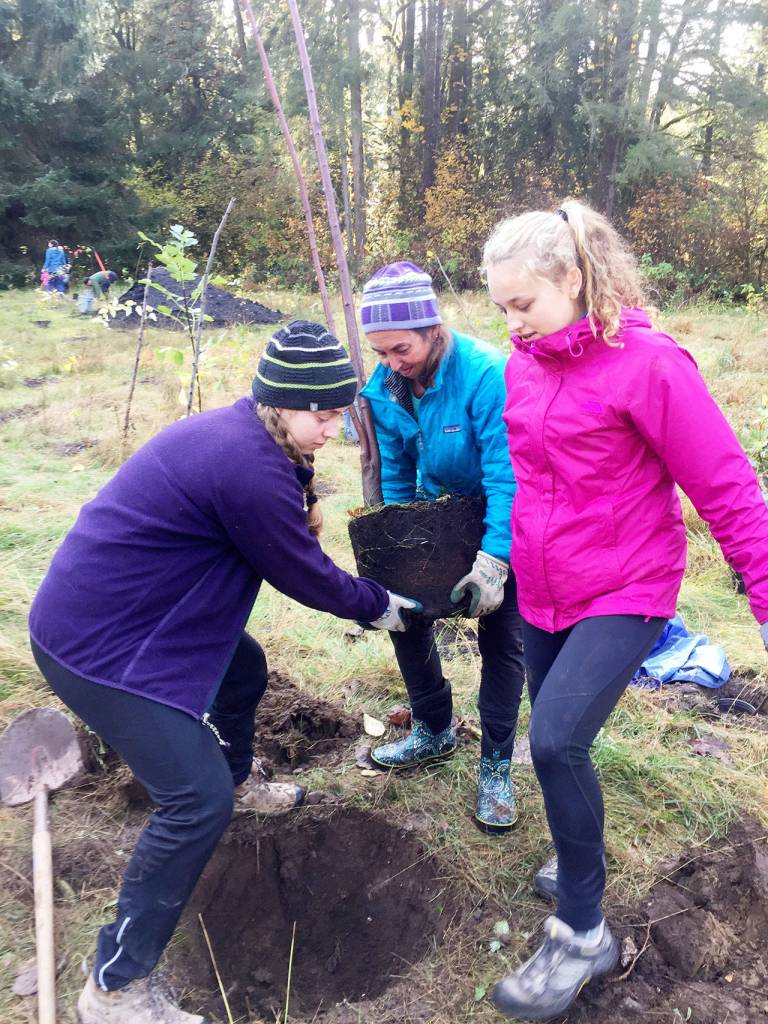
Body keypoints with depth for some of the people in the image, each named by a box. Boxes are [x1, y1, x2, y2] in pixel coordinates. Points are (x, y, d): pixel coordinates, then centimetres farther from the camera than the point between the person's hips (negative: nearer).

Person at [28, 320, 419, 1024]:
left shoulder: (239, 436, 3)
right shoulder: (250, 470, -27)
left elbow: (291, 547, 16)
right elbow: (304, 575, -14)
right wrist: (378, 606, 2)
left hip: (132, 607, 10)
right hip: (96, 644, -10)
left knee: (245, 669, 27)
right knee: (196, 803, -10)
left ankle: (235, 782, 54)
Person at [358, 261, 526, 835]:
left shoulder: (486, 374, -32)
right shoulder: (385, 387, -13)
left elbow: (508, 476, -33)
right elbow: (394, 476, -2)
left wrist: (492, 562, -37)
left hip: (504, 515, -6)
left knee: (501, 636, -5)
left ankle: (496, 766, 13)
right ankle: (435, 732, 29)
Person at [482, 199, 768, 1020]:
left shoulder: (646, 361, -18)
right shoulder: (523, 360, 2)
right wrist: (506, 552, 18)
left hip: (623, 593, -6)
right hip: (541, 590, 7)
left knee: (556, 739, -19)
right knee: (556, 740, 16)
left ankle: (581, 934, 3)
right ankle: (580, 860, 44)